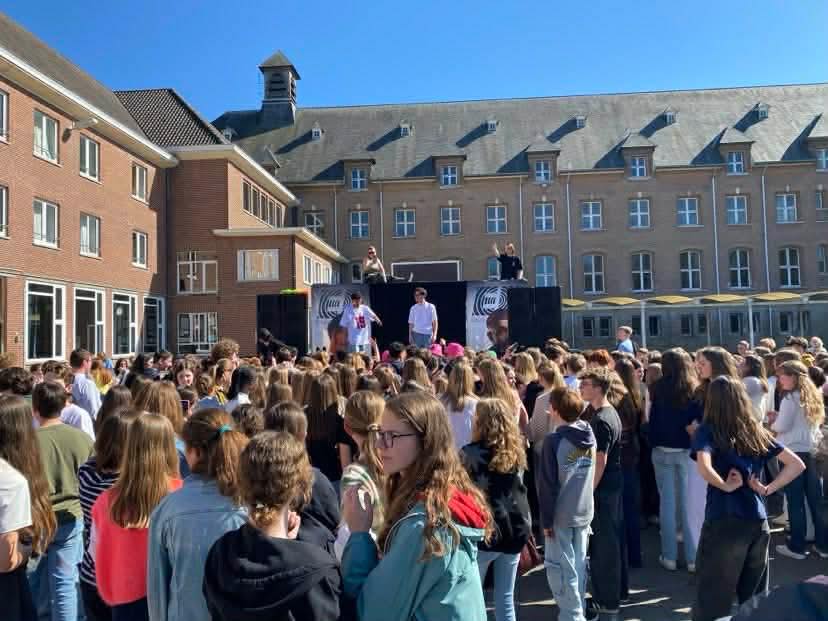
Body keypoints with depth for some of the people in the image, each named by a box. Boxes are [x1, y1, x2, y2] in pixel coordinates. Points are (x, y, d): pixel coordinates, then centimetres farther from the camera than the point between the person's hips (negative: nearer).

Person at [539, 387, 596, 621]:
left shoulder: (553, 441, -18)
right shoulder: (589, 435, -1)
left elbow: (547, 485, -17)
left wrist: (546, 520, -7)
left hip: (561, 515, -6)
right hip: (584, 511, 6)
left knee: (561, 566, 5)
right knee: (578, 563, 17)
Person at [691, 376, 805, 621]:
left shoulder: (707, 431, -8)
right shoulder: (757, 432, 7)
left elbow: (705, 468, -26)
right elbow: (797, 464, 8)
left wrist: (726, 486, -9)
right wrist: (767, 489, 4)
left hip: (723, 522, -5)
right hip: (758, 521, 6)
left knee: (712, 599, 5)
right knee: (755, 596, 20)